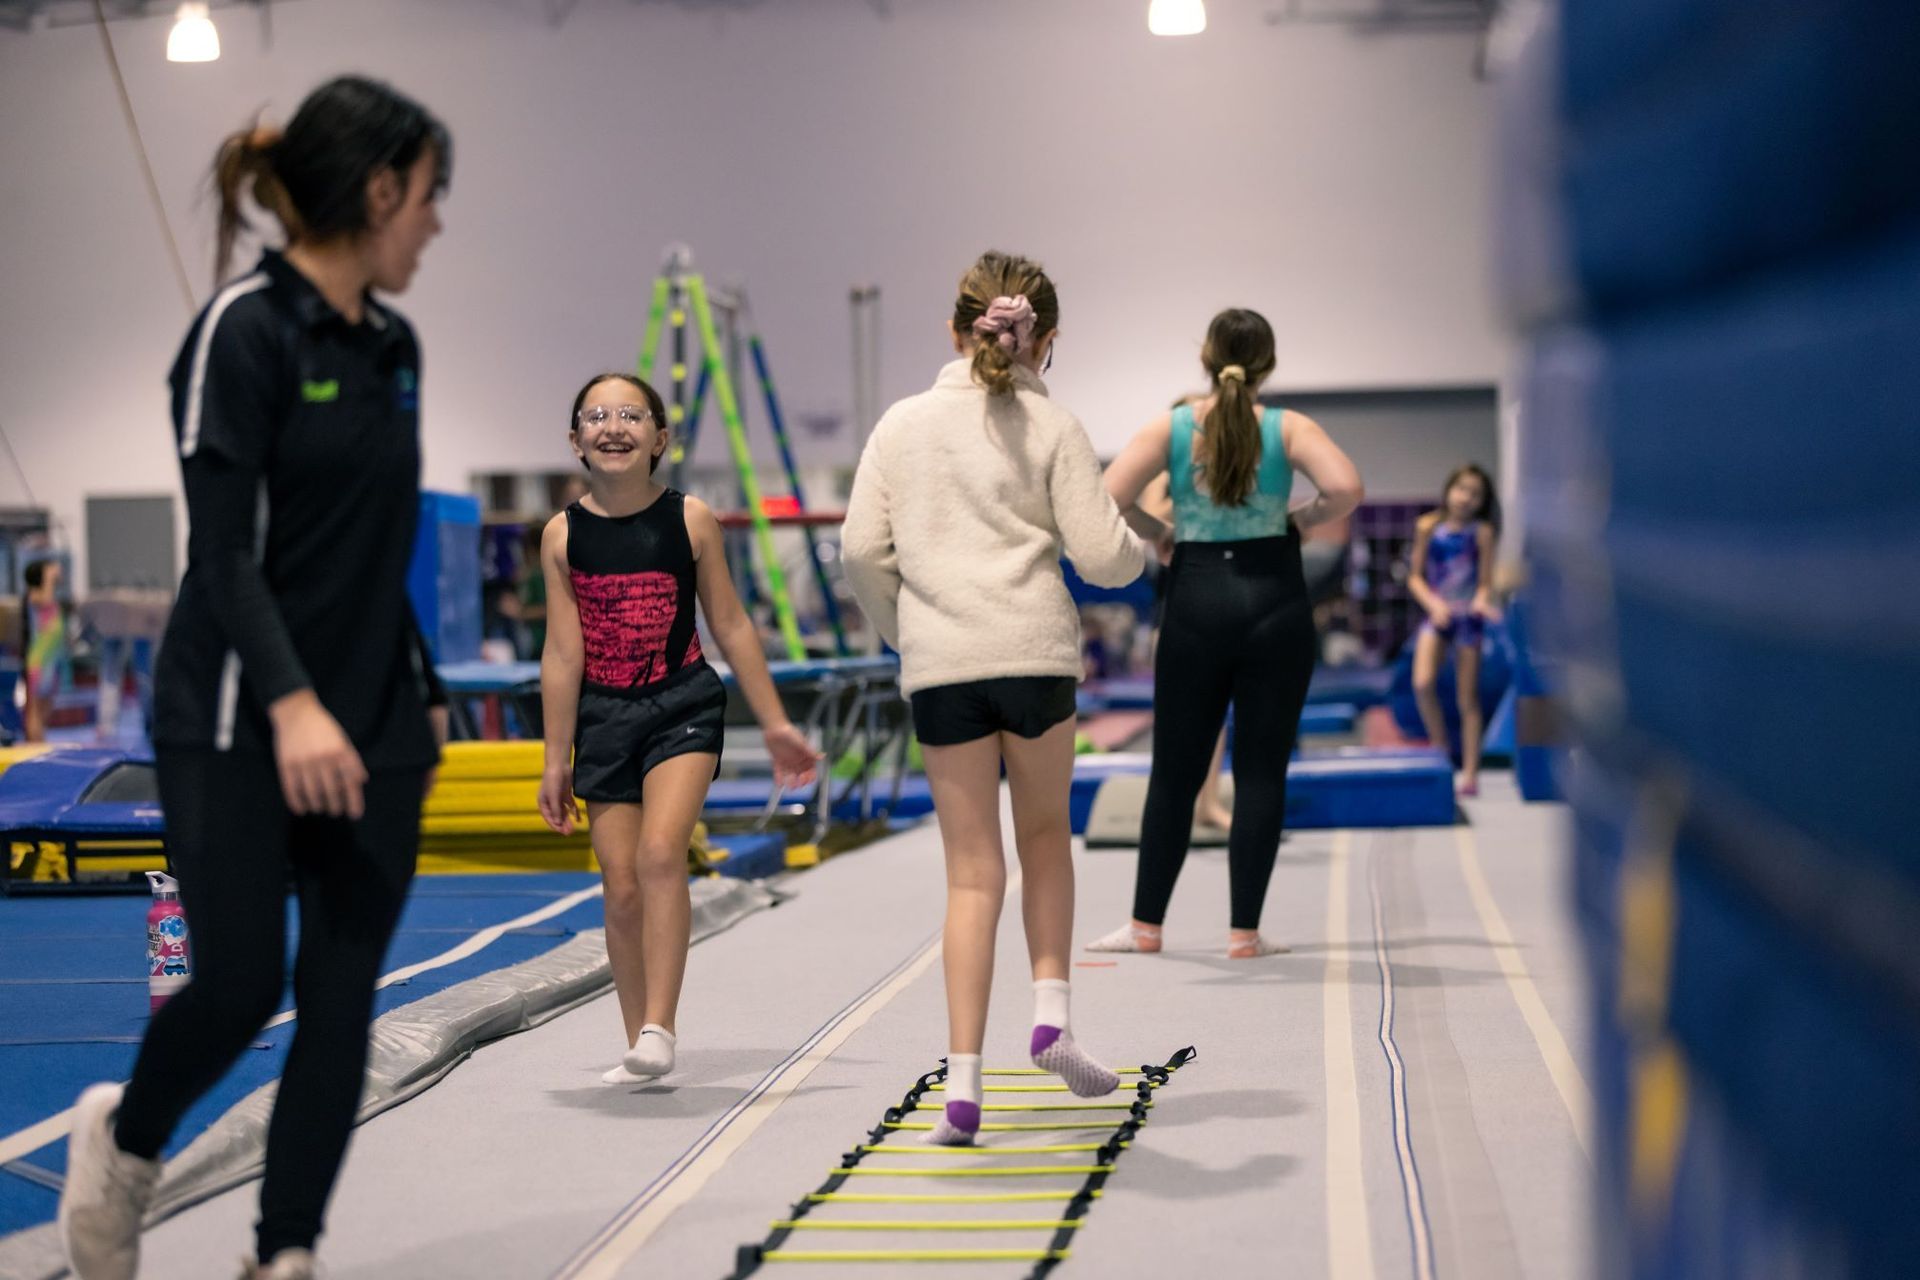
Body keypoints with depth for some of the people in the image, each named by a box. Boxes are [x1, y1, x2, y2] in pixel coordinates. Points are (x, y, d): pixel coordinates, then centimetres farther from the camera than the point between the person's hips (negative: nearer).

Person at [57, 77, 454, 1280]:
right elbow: (223, 548, -19)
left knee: (342, 1001, 3)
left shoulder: (393, 346, 10)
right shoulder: (246, 328, -12)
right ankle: (125, 1140, 27)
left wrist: (424, 697, 20)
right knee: (240, 986, -4)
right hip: (237, 727, -7)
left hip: (370, 731, 7)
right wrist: (291, 704, -30)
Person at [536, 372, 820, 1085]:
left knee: (661, 854, -22)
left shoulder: (689, 520, -3)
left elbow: (730, 626, 4)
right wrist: (555, 759, 0)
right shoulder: (563, 535, -1)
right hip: (603, 719, 2)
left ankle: (660, 1028, -20)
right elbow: (563, 652, 0)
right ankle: (639, 1049, 13)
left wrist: (775, 724, 7)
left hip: (684, 706, -2)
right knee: (622, 888, 2)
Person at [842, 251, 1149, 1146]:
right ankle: (1051, 1013, 8)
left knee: (973, 872, 6)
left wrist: (900, 627, 19)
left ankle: (963, 1080, 1)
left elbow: (862, 548, 3)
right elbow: (1100, 555, -3)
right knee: (1045, 833, 22)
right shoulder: (1052, 428, 2)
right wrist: (1142, 546, 19)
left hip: (939, 666, 1)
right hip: (1034, 652, -1)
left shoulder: (904, 423, 9)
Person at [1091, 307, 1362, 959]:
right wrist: (1302, 519, 1)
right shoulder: (1287, 428, -1)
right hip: (1274, 603, -1)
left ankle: (1146, 923, 15)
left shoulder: (1171, 428, 1)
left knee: (1175, 771, 10)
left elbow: (1108, 501, -9)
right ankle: (1244, 931, 4)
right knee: (1261, 771, 4)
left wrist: (1158, 530, 7)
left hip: (1196, 605, 1)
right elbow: (1346, 488, -17)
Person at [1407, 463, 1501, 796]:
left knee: (1468, 698, 0)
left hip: (1468, 618, -1)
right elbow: (1415, 577, 3)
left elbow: (1486, 581, -3)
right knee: (1423, 684, -19)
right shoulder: (1428, 527, 1)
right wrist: (1434, 604, -13)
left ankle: (1470, 772, 4)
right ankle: (1440, 749, 2)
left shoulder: (1481, 532, -3)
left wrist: (1481, 601, -24)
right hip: (1436, 616, 1)